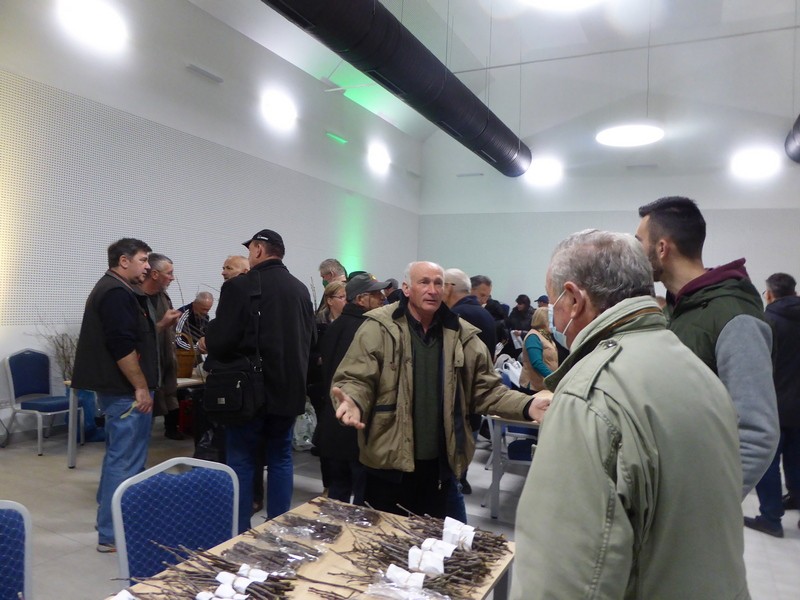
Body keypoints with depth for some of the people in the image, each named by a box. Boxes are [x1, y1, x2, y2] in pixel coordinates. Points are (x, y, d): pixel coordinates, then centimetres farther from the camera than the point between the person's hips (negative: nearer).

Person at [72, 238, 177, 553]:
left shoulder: (111, 288, 17)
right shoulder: (117, 293, -18)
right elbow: (123, 346, -25)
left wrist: (157, 326, 14)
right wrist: (141, 388, -21)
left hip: (117, 387, 12)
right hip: (126, 390, -12)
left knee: (118, 455, 21)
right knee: (126, 460, -5)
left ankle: (108, 518, 34)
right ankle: (112, 534, 3)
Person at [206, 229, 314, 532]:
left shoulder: (239, 286, -12)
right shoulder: (300, 289, 6)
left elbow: (221, 340, -15)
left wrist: (208, 341, 8)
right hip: (289, 386, 5)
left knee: (241, 461, 7)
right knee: (281, 458, 15)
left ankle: (239, 532, 14)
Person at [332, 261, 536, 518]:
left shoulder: (462, 335, 2)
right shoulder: (379, 328, -8)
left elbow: (487, 389, 5)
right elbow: (356, 379, -10)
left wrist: (527, 406, -11)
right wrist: (353, 401, -33)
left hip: (438, 462, 4)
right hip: (389, 460, -3)